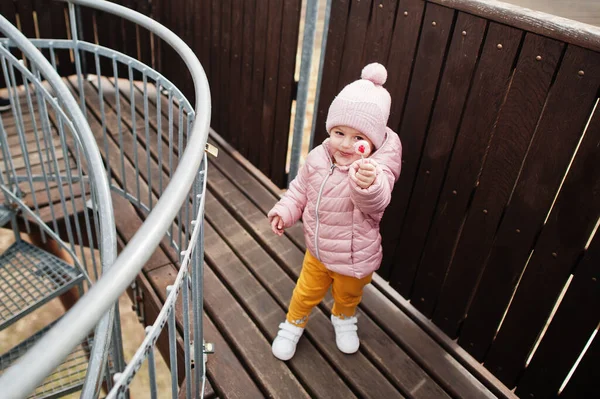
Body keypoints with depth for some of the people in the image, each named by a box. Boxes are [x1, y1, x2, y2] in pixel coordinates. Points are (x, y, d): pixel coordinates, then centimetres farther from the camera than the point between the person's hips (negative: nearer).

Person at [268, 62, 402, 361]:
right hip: (317, 250, 2)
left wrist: (368, 184, -71)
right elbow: (300, 189, 2)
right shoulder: (318, 157, -15)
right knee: (306, 293, 24)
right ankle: (293, 325, 52)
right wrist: (284, 212, -10)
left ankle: (343, 320, 61)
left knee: (348, 296, 28)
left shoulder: (374, 168, -30)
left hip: (355, 258, -2)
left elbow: (377, 202, -50)